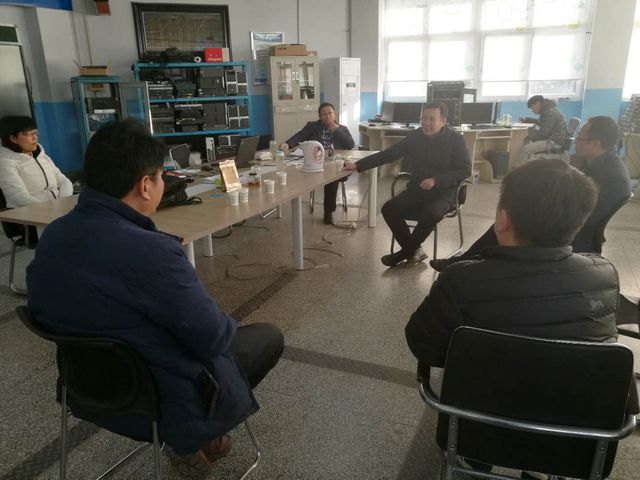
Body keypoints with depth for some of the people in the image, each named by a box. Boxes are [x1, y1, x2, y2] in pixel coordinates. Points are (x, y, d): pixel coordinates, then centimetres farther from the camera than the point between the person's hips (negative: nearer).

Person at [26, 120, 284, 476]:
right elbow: (214, 337, -24)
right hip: (165, 402, -7)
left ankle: (191, 437, 24)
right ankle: (192, 441, 17)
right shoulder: (150, 251, -34)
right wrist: (226, 324, 1)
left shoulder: (52, 236, -7)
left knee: (220, 329, 25)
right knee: (269, 336, 12)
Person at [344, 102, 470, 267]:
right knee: (389, 209, -19)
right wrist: (358, 165, -7)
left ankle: (407, 250, -6)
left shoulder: (456, 140, -7)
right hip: (416, 190, 4)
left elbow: (465, 170, -10)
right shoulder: (415, 136, 1)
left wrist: (436, 180, -24)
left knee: (430, 214, -34)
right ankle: (414, 250, -5)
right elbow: (387, 154, 1)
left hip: (443, 193, -4)